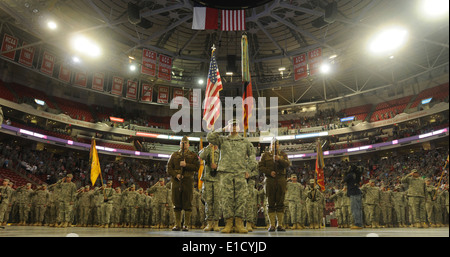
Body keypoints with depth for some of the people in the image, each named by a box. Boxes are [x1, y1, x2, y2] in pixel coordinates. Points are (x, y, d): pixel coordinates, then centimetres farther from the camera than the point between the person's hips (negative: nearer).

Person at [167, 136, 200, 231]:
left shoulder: (193, 155, 10)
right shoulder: (174, 155, 15)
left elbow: (197, 167, -3)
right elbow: (169, 168, 7)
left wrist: (186, 165, -14)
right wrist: (176, 175, -10)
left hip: (188, 181, -2)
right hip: (176, 181, 2)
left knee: (187, 204, -2)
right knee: (177, 204, 4)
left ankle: (186, 225, 5)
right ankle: (177, 224, 11)